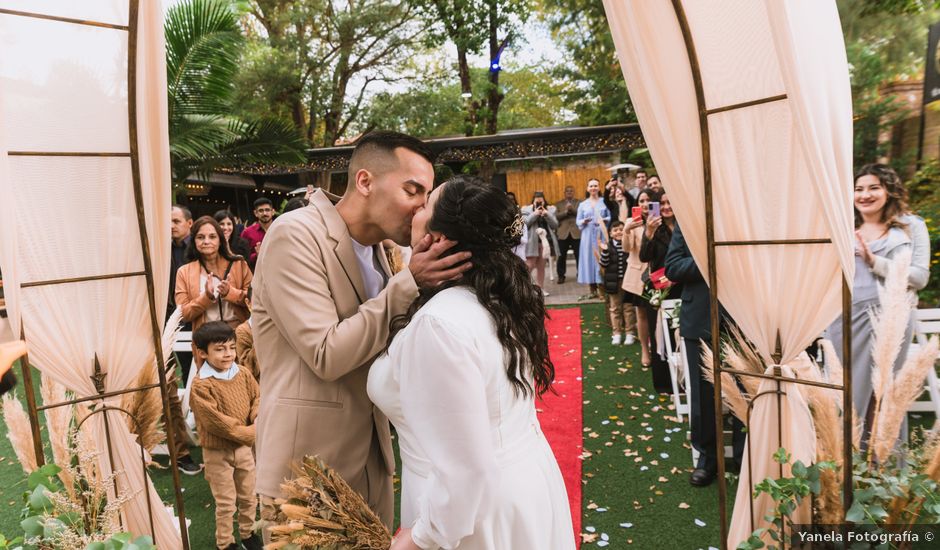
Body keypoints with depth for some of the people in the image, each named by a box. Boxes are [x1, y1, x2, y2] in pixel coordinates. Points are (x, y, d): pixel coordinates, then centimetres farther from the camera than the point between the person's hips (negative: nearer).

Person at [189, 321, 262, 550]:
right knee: (226, 503, 9)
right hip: (217, 452, -5)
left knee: (249, 497, 19)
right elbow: (215, 422, -24)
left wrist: (257, 424, -15)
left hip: (244, 447, 5)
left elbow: (257, 399, 4)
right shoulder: (201, 385, -21)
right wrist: (250, 434, -20)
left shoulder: (243, 374, -3)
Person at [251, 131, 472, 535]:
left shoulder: (375, 248, 6)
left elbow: (386, 348, 7)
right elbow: (327, 356, -22)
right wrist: (409, 282, -22)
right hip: (307, 468, -7)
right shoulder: (295, 234, -17)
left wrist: (423, 284, -7)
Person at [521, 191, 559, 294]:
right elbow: (524, 224, -9)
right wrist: (534, 214, -16)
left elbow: (555, 225, 3)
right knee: (529, 266, -7)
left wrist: (547, 215, -11)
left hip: (545, 241, 3)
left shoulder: (550, 210, 9)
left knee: (541, 267, 7)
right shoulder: (526, 210, 3)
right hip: (532, 242, -3)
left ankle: (540, 288, 13)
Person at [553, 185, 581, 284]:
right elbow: (556, 216, -3)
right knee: (562, 256, 4)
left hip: (576, 232, -1)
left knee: (579, 255, 4)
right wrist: (565, 212, -16)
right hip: (563, 233, 1)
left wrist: (573, 209, -18)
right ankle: (561, 276, 14)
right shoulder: (558, 204, 10)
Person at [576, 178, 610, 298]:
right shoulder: (582, 204, 11)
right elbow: (578, 221, 8)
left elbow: (611, 217, 2)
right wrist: (584, 221, -12)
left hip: (602, 234, -1)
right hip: (588, 236, 2)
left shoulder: (605, 202, 7)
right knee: (589, 259, 0)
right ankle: (593, 290, 5)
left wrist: (604, 220, -16)